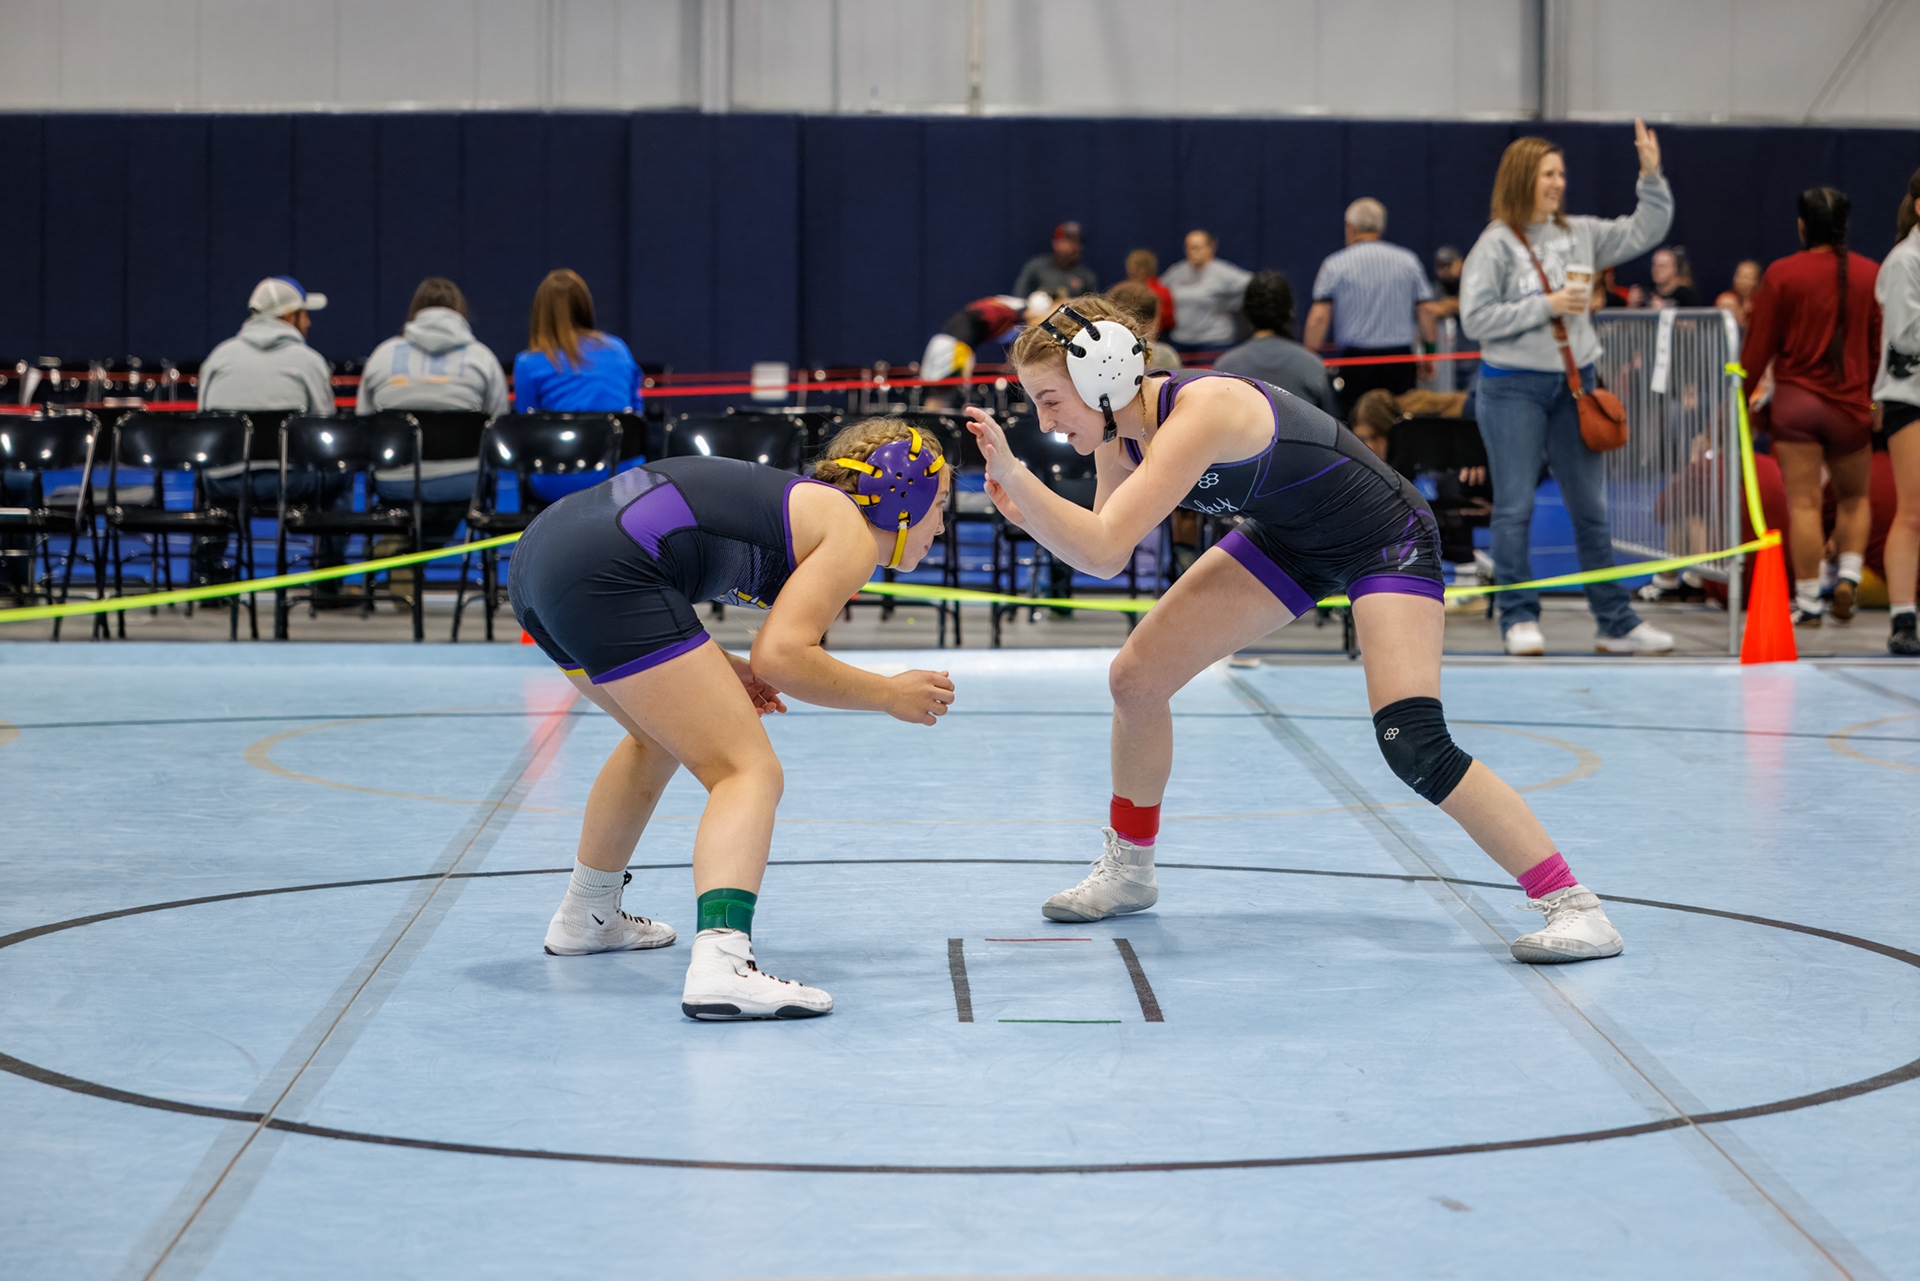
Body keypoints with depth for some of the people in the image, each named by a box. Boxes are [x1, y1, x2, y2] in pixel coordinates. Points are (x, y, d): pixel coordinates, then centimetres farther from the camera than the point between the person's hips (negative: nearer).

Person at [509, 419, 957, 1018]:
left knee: (664, 736, 33)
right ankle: (719, 965, -31)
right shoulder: (852, 533, 3)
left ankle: (586, 918, 48)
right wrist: (888, 694, 3)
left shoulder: (797, 501, 28)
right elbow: (780, 655, -10)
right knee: (748, 772, -10)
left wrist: (722, 668, 19)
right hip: (602, 575, -10)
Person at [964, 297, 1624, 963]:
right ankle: (1128, 871, 24)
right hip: (1288, 537, 9)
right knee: (1136, 676, 2)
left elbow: (1105, 546, -43)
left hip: (1384, 539, -8)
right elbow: (1100, 559, 0)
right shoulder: (1121, 429, -10)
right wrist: (1030, 513, -16)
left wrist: (1016, 475, -43)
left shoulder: (1201, 411, -36)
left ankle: (1573, 905, -12)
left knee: (1412, 744, -23)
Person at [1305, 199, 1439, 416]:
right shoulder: (1408, 261, 8)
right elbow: (1427, 312, 6)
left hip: (1356, 360, -2)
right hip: (1400, 361, 2)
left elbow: (1318, 318, -6)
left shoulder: (1336, 265, 1)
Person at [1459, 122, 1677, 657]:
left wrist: (1651, 176, 1)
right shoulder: (1495, 245, -7)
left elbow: (1645, 232, 13)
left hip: (1574, 382, 5)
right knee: (1515, 508, -2)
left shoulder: (1580, 235, 9)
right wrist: (1545, 306, -15)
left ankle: (1616, 623, 13)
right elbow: (1476, 318, -13)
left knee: (1591, 507, 8)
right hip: (1513, 387, -5)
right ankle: (1519, 620, 6)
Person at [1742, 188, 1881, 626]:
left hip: (1795, 400, -2)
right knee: (1854, 497, 19)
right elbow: (1880, 343, 6)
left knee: (1804, 503, -1)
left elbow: (1760, 341, -3)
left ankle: (1808, 601, -1)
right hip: (1852, 405, 2)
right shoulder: (1870, 273, 0)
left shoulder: (1782, 273, -7)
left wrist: (1747, 392, 10)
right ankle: (1849, 574, 1)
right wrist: (1877, 397, 19)